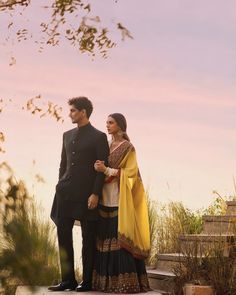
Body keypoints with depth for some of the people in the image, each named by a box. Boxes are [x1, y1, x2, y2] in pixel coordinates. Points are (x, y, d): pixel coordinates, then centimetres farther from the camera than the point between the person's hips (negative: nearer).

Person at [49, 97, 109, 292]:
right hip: (66, 194, 6)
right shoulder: (67, 135, 16)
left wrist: (95, 194, -15)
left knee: (88, 239, 1)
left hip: (87, 195, -6)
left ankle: (87, 281, 8)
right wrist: (61, 187, 13)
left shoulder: (98, 137, -4)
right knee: (63, 237, 5)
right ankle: (68, 280, 12)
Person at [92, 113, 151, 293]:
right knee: (105, 239, 3)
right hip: (105, 199, 7)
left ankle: (124, 282, -9)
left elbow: (129, 173, -10)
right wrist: (98, 168, -4)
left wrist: (106, 170, -17)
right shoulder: (107, 147, 17)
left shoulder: (128, 148, -3)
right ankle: (106, 281, 6)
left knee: (120, 239, -11)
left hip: (120, 200, -7)